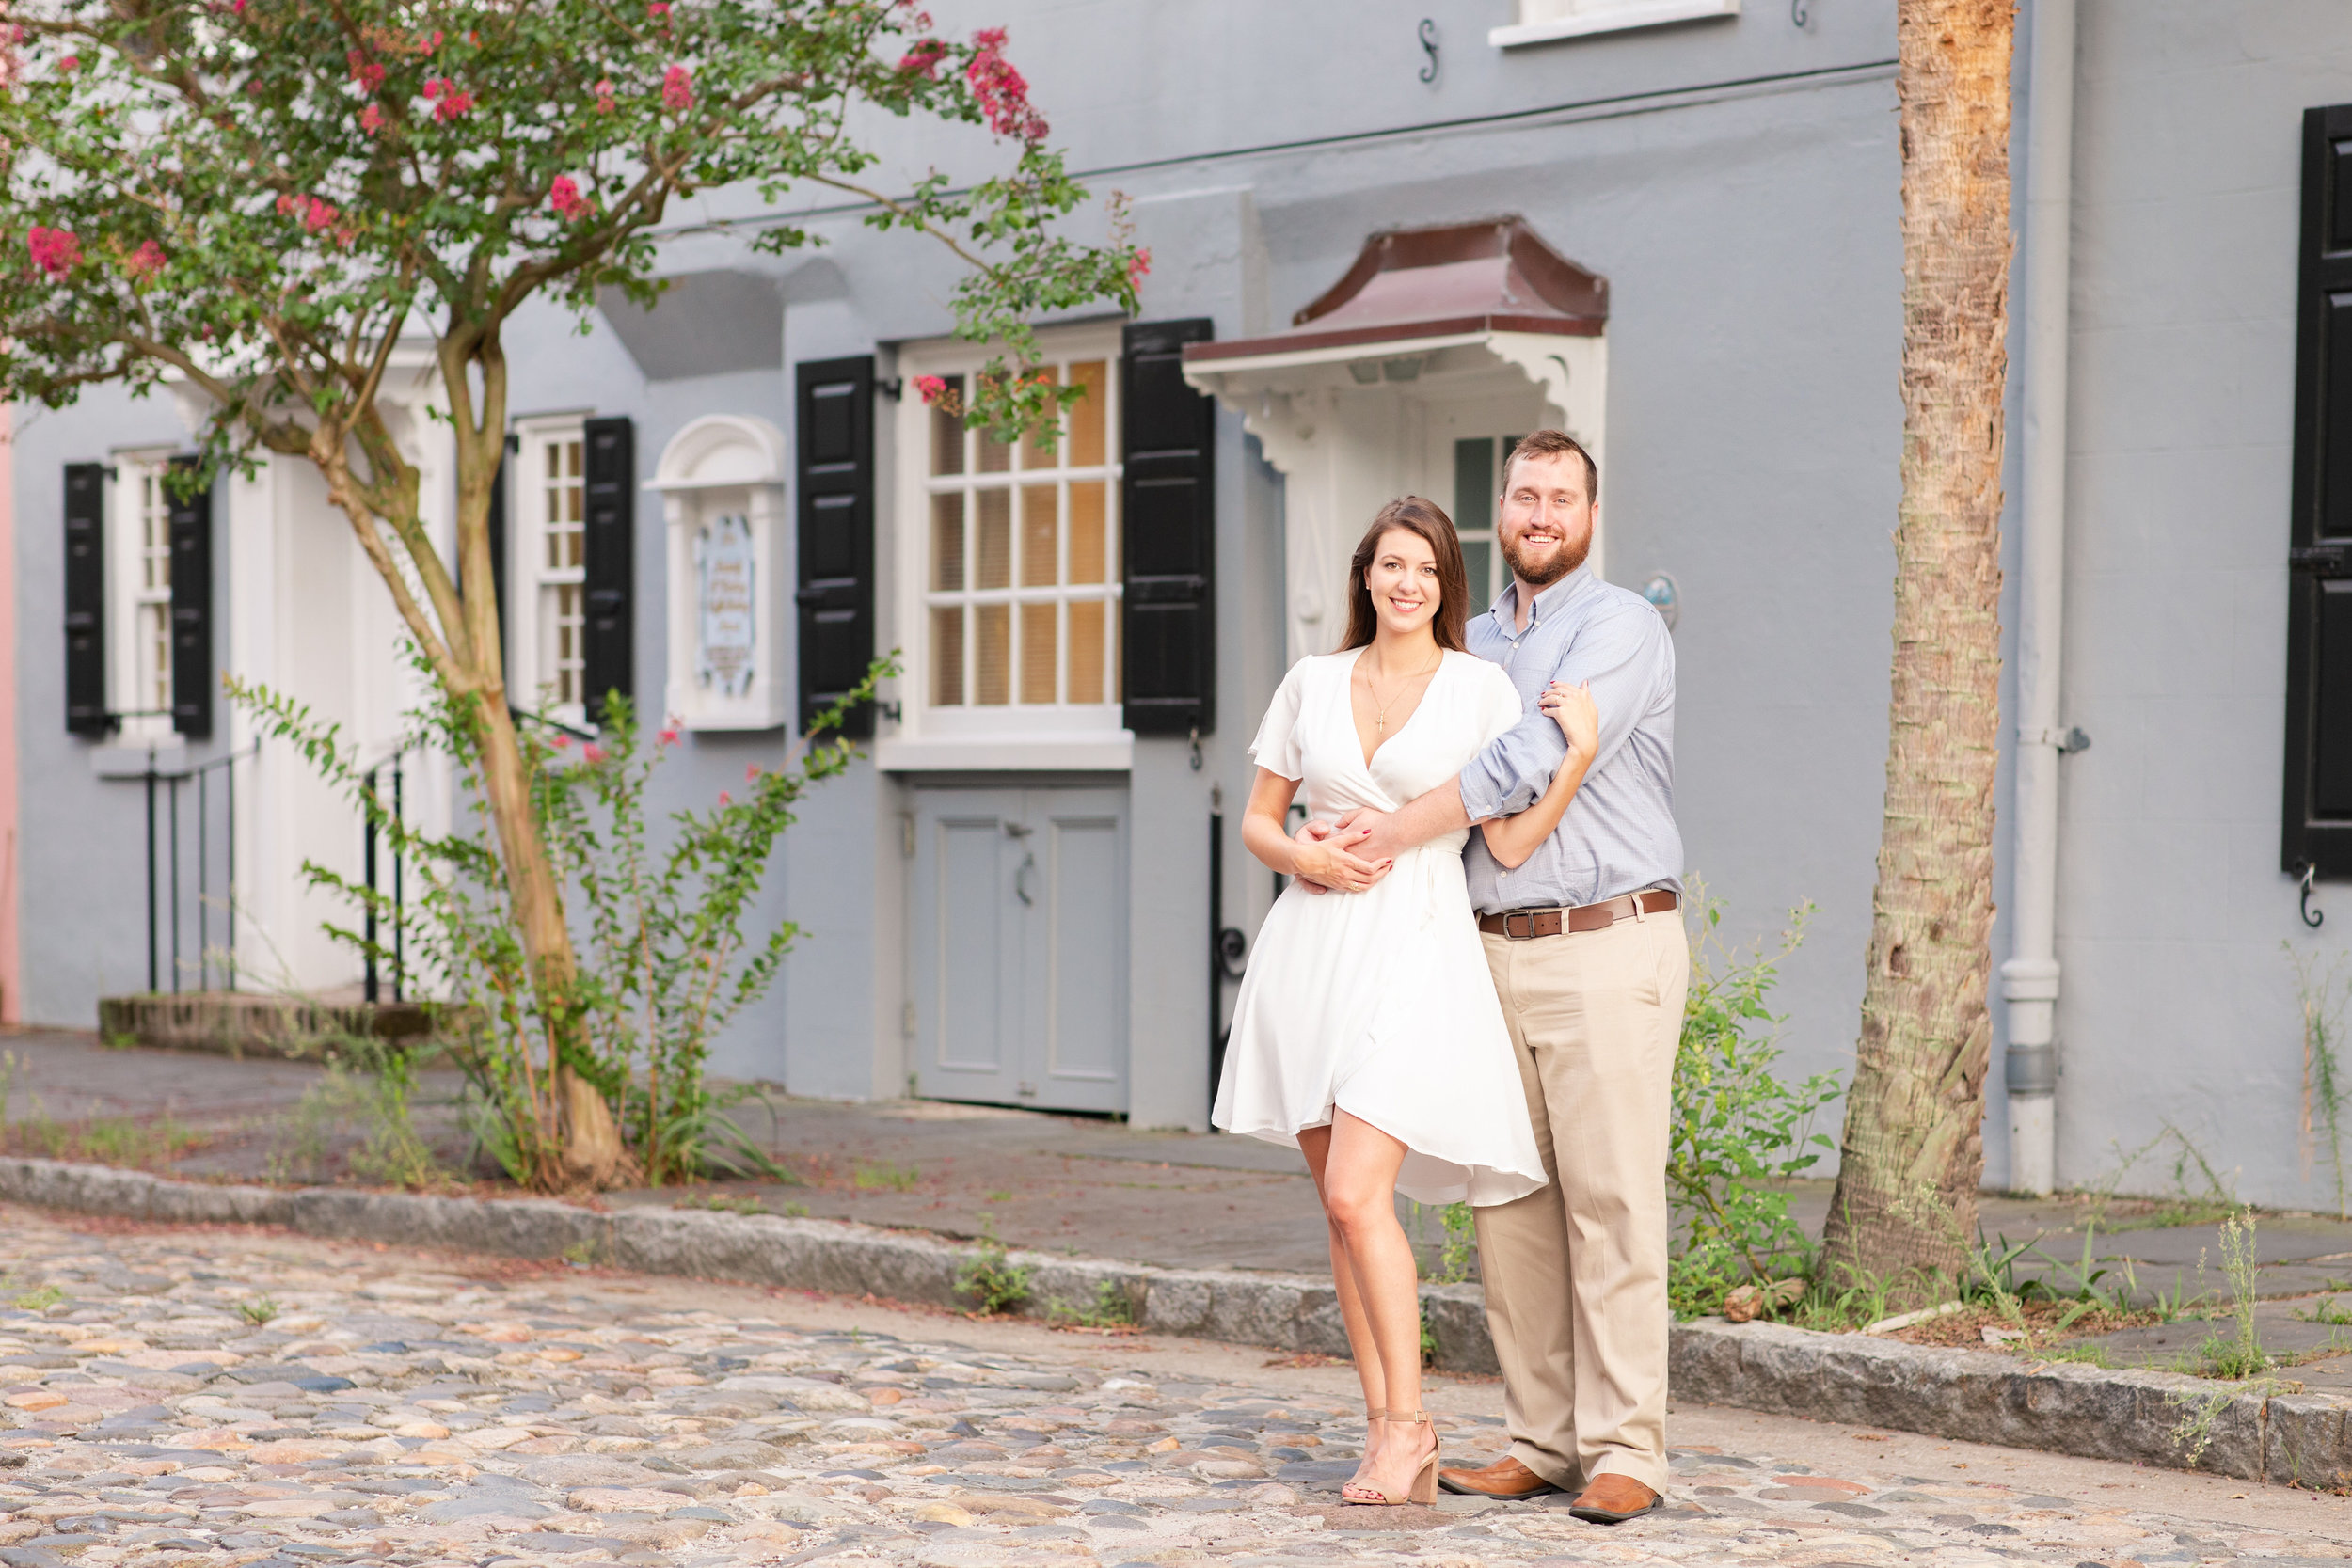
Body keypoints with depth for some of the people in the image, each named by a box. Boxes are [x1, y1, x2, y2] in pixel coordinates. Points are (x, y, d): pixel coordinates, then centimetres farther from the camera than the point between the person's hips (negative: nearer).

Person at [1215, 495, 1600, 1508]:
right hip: (1311, 953, 4)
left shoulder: (1480, 689, 1)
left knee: (1357, 1194, -16)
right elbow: (1257, 822, 14)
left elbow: (1512, 844, -3)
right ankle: (1386, 1429, 14)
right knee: (1341, 1207, 5)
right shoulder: (1311, 683, 11)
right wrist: (1307, 859, -6)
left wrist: (1579, 752, -15)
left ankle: (1405, 1425, -4)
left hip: (1414, 955, -4)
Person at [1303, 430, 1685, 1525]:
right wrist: (1340, 829, 2)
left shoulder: (1621, 627, -3)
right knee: (1510, 1202, 5)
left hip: (1607, 948, -6)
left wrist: (1403, 829, -12)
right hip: (1496, 950, 6)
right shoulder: (1471, 644, 18)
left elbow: (1538, 758, -15)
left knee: (1610, 1199, -7)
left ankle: (1624, 1450, -3)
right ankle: (1542, 1440, 12)